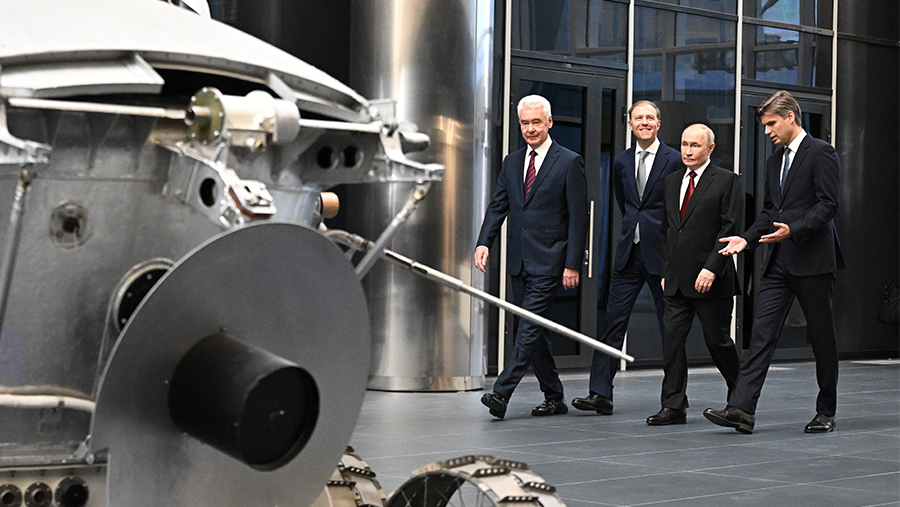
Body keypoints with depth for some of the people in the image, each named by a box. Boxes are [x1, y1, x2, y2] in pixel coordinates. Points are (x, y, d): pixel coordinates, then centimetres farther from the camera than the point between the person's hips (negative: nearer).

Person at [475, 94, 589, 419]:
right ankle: (554, 397, 19)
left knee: (529, 328, -12)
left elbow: (579, 218, -6)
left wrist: (572, 265, -12)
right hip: (519, 260, 7)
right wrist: (484, 243, -7)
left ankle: (501, 394, -16)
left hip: (549, 261, -7)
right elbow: (498, 206, 11)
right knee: (533, 331, 10)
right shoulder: (512, 162, 14)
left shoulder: (569, 162, -4)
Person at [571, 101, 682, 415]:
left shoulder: (675, 160, -5)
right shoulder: (622, 162, 11)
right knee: (613, 321, -2)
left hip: (661, 254, -4)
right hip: (629, 254, 5)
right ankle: (600, 393, -2)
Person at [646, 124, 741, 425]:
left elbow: (729, 229, -10)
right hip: (677, 281, 5)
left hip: (710, 280, -5)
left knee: (718, 341, 3)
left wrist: (712, 269, -17)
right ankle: (673, 406, 3)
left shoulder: (726, 181, -4)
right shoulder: (671, 182, 15)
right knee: (672, 339, 0)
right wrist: (666, 271, 12)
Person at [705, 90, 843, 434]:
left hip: (812, 260, -7)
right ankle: (741, 409, -11)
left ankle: (826, 412, 15)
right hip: (779, 262, 7)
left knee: (822, 337, 4)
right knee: (762, 332, -4)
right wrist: (748, 238, 6)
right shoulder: (775, 160, 18)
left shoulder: (821, 153, -6)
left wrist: (792, 230, -25)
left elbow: (828, 205, -14)